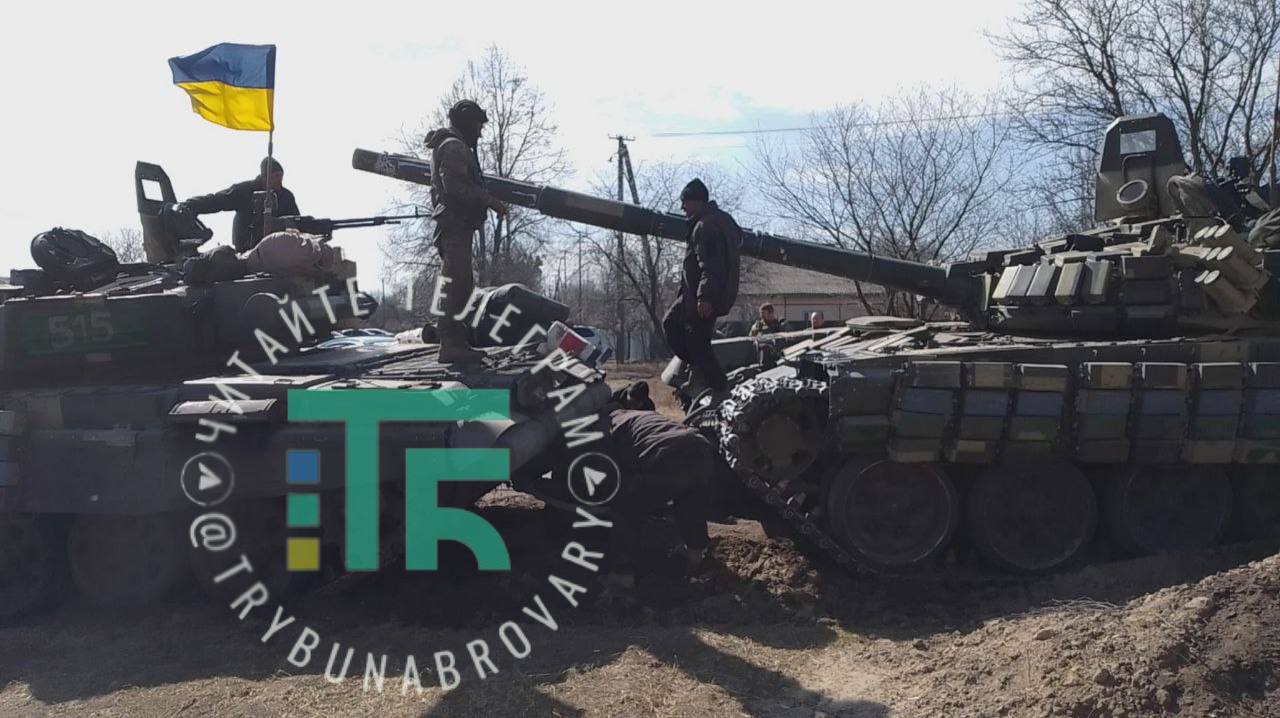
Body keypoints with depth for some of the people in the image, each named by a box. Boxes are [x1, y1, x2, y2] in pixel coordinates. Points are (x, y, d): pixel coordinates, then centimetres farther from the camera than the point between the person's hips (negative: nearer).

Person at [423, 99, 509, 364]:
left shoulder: (456, 147, 25)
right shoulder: (453, 147, -9)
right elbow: (457, 187, -20)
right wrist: (491, 202, -17)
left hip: (456, 225, 11)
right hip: (455, 225, -11)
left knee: (461, 285, 12)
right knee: (456, 282, -15)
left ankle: (459, 342, 15)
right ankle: (450, 344, -19)